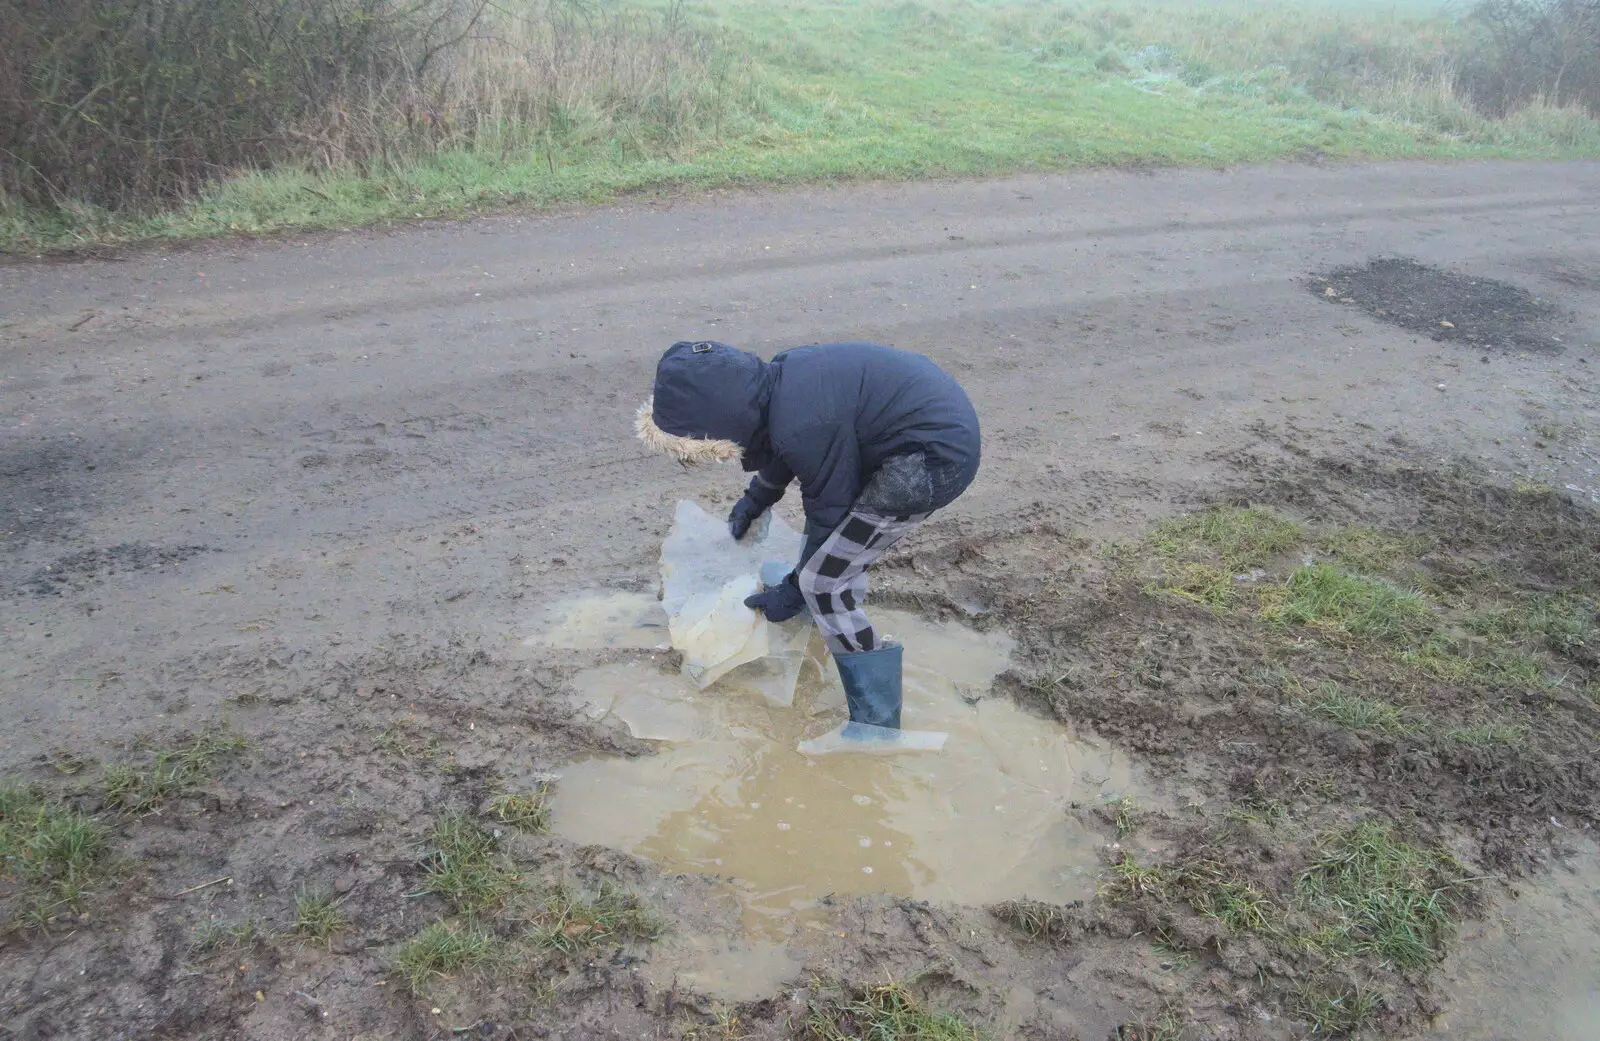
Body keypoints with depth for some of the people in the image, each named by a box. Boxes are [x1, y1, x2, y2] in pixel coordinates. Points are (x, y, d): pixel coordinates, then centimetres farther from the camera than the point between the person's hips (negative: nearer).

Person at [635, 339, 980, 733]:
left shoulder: (803, 428, -25)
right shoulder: (780, 378, 1)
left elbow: (830, 513, -10)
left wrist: (793, 592, 4)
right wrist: (755, 499, 38)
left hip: (935, 461, -10)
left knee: (822, 581, -6)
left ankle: (876, 725, -1)